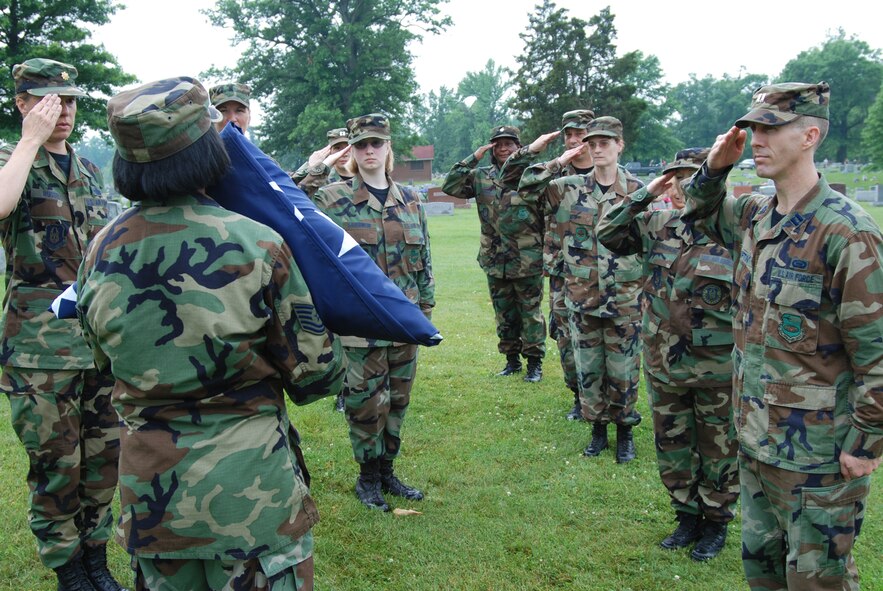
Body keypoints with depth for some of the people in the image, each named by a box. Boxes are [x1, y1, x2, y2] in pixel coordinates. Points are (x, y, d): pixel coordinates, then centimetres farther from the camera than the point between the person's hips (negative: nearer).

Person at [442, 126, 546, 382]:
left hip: (527, 261, -4)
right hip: (495, 261, 4)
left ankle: (535, 362, 16)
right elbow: (449, 186, -3)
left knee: (530, 313, 5)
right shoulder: (481, 177, 5)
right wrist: (473, 158, -8)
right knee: (504, 314, 14)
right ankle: (512, 359, 28)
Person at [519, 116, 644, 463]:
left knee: (623, 370, 7)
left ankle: (625, 431, 26)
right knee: (587, 369, 12)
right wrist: (556, 164, -9)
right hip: (581, 299, 2)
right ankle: (598, 428, 29)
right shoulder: (568, 189, 1)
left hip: (624, 300, -2)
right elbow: (524, 189, -2)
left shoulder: (636, 192, -1)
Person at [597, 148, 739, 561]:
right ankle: (687, 517, 36)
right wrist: (644, 195, -8)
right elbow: (607, 234, 0)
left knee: (718, 449, 12)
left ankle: (716, 523, 32)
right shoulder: (657, 224, 1)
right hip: (663, 364, 5)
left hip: (717, 368, -4)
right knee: (672, 447, 17)